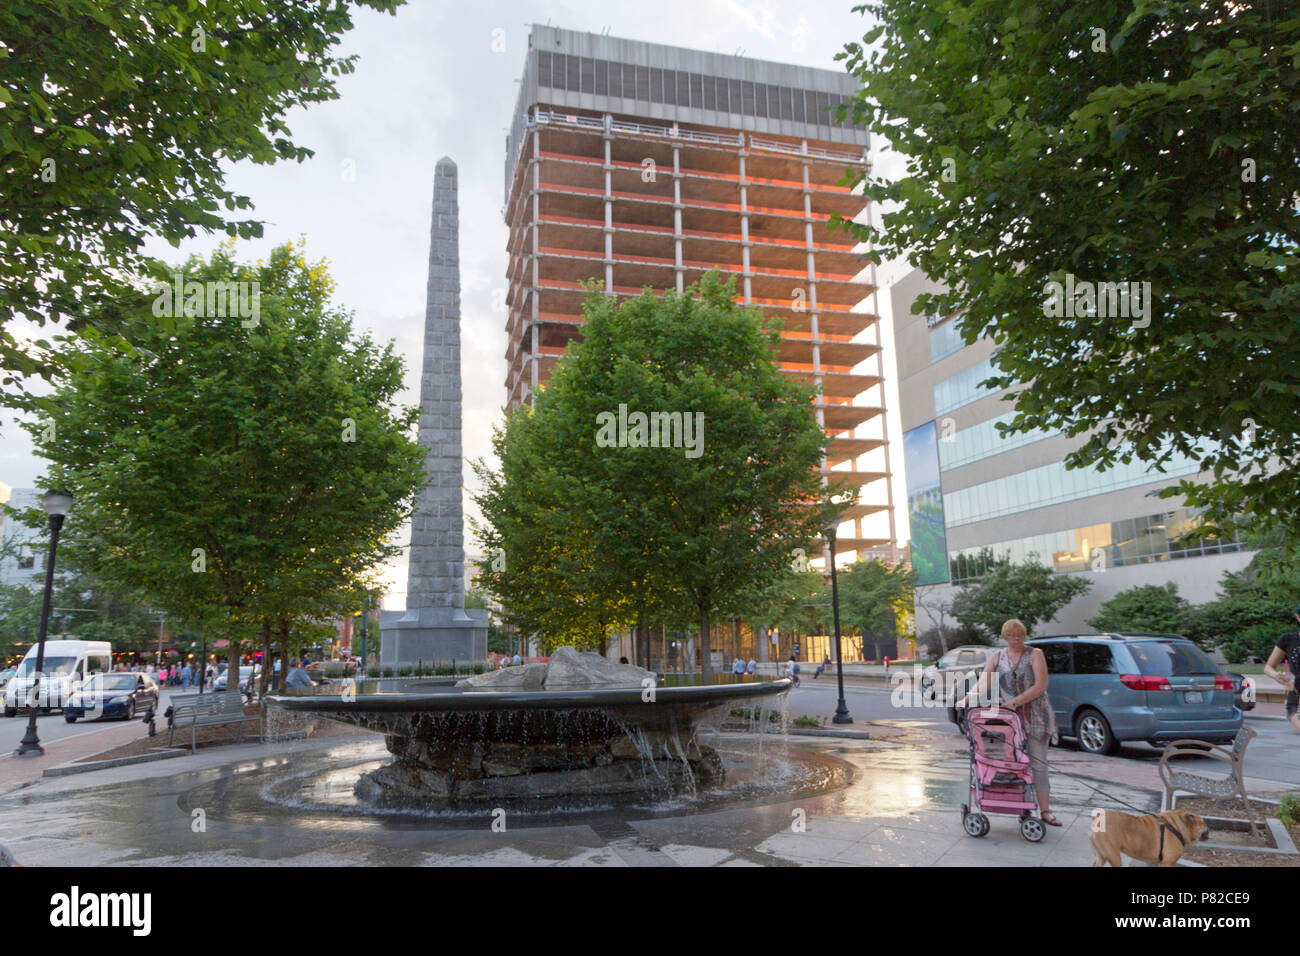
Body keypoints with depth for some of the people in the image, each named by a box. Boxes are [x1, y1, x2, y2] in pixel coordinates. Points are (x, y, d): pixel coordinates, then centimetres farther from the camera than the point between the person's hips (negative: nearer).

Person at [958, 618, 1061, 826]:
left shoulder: (1035, 654, 2)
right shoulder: (997, 656, 9)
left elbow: (1041, 686, -8)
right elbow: (984, 682, -2)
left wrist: (1015, 702, -16)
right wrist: (967, 698, -19)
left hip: (1035, 715, -2)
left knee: (1038, 762, -1)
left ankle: (1044, 810, 4)